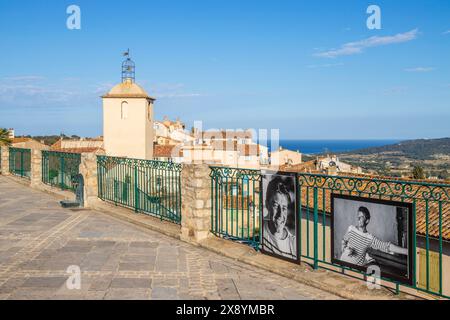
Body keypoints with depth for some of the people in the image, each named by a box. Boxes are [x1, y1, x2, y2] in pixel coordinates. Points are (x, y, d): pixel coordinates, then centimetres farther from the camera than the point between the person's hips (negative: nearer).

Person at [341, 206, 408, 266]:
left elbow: (388, 246, -17)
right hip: (343, 263, 1)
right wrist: (345, 249, -11)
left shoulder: (371, 239, -12)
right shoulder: (351, 229, -5)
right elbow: (344, 241, 10)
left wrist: (407, 251, -25)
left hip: (357, 267, -1)